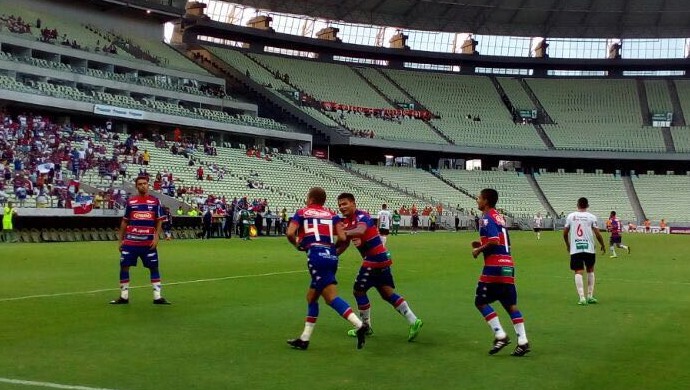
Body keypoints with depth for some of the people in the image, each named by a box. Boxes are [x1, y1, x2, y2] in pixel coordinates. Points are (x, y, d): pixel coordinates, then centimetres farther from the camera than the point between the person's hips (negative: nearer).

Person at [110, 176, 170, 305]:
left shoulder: (155, 201, 4)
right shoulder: (130, 201, 6)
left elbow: (159, 221, 4)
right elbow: (124, 222, 12)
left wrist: (156, 237, -7)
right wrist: (121, 239, 8)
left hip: (149, 242, -1)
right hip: (130, 241, 1)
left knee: (154, 267, 1)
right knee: (124, 266, 1)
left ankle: (157, 297, 7)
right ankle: (124, 297, 13)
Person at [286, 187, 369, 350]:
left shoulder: (302, 213, 9)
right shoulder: (332, 215, 18)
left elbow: (290, 233, -4)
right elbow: (342, 237, 5)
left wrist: (297, 244, 16)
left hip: (316, 256, -6)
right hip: (331, 256, 6)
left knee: (332, 297, -12)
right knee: (311, 297, 17)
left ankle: (359, 325, -29)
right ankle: (304, 339, 20)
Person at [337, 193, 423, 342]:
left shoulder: (361, 216, -17)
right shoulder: (346, 222, 10)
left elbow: (360, 231, -39)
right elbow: (344, 244, 12)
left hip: (375, 260, -9)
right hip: (382, 258, 9)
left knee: (358, 290, 2)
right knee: (387, 293, 9)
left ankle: (366, 326, 14)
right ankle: (413, 320, 7)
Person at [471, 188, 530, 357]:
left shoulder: (487, 218, -9)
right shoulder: (500, 217, 18)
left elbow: (494, 241, -21)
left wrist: (479, 250, -7)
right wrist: (482, 244, 17)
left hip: (494, 266, -8)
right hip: (508, 265, 8)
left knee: (481, 301, 3)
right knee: (511, 304, 9)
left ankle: (500, 336, -4)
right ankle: (523, 341, 3)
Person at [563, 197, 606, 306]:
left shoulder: (570, 216, 3)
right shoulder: (591, 217, -1)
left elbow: (565, 233, 8)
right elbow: (597, 234, -3)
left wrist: (567, 245, 24)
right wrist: (603, 246, 12)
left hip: (575, 249, 0)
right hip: (589, 248, 0)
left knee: (578, 272, -1)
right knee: (590, 270, 17)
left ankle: (582, 297, -13)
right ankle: (590, 296, 19)